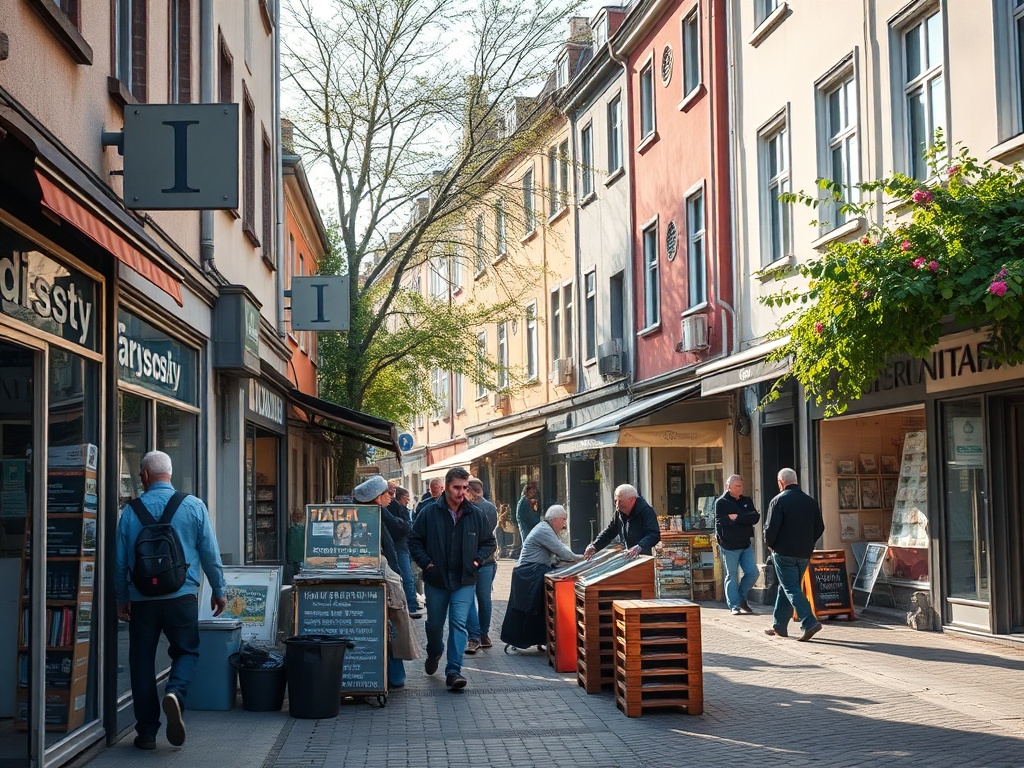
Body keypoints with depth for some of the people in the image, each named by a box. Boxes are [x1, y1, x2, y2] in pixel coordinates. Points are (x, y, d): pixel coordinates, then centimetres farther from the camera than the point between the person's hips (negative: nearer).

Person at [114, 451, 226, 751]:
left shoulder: (131, 510, 0)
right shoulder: (194, 506, -2)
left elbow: (120, 559, 6)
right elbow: (210, 553, 1)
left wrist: (121, 599, 17)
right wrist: (218, 591, 12)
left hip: (141, 598, 1)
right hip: (182, 596, -1)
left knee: (142, 661, 9)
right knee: (187, 651, 14)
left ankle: (146, 732, 10)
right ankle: (175, 693, -16)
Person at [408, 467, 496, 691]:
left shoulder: (476, 515, 1)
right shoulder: (429, 513, -4)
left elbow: (489, 542, 13)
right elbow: (415, 541, 2)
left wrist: (478, 559, -3)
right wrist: (426, 562, -9)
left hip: (464, 581, 0)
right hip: (436, 580, 0)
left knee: (459, 623, -11)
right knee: (434, 623, 14)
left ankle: (453, 671, -11)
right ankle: (434, 654, 44)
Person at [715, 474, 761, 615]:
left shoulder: (747, 501, 10)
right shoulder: (721, 502, -5)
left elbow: (755, 518, -6)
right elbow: (720, 522, -16)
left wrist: (737, 518, -15)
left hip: (746, 544, 5)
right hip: (729, 545, -5)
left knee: (752, 573, 3)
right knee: (732, 576, 0)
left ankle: (741, 597, 24)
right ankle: (734, 605, 7)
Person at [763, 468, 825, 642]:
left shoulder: (779, 500, -10)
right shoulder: (810, 501, 8)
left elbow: (771, 527, -15)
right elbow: (819, 527, 11)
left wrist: (770, 544, 2)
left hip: (784, 553, -7)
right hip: (804, 553, 7)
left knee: (791, 588, -6)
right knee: (786, 588, 17)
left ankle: (809, 622, -20)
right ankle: (779, 626, 24)